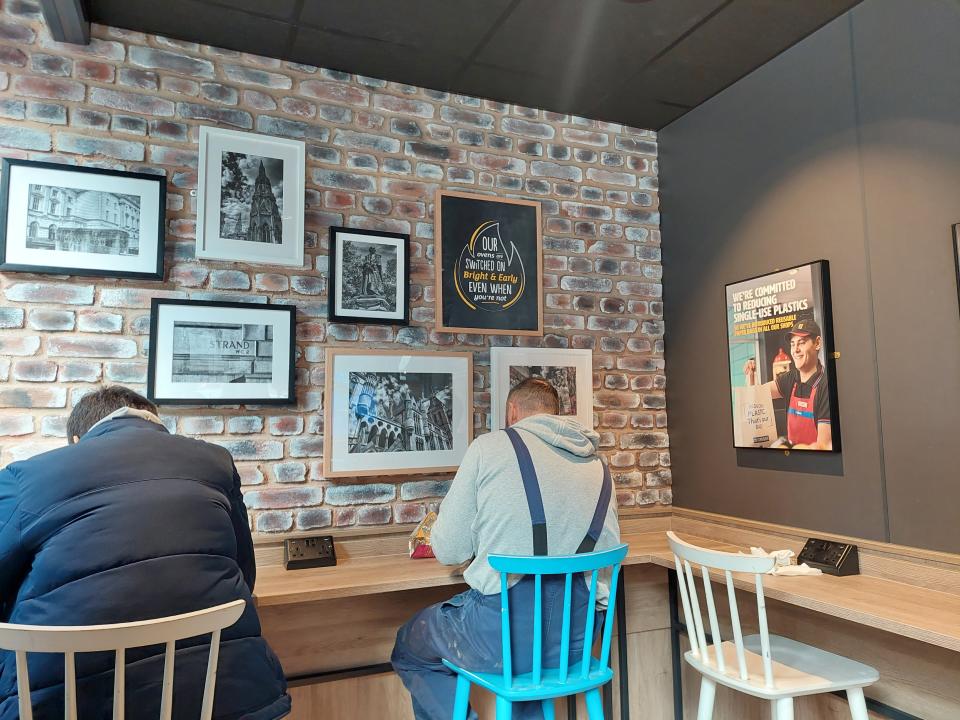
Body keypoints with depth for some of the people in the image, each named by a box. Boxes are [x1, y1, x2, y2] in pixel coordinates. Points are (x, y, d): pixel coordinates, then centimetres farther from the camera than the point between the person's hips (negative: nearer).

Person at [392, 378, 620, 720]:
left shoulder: (490, 446, -6)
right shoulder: (600, 467, 7)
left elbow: (448, 551, -3)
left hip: (501, 639, -6)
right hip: (575, 639, 6)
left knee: (408, 651, 23)